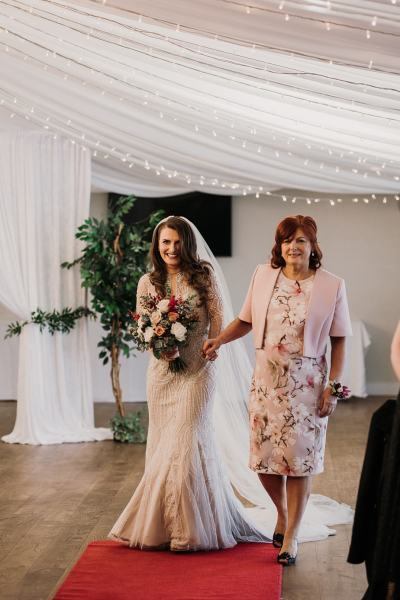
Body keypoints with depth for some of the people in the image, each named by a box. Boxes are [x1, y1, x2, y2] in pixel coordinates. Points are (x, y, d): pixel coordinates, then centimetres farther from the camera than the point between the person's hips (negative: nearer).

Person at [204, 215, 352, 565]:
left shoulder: (331, 286, -5)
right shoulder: (263, 276, 2)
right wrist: (219, 340, -2)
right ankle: (283, 513, 36)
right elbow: (246, 320, 13)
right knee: (264, 458, 7)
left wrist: (333, 386, -7)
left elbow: (339, 342, -2)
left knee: (300, 459, 0)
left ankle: (291, 535, 16)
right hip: (266, 379, 3)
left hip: (306, 382, -2)